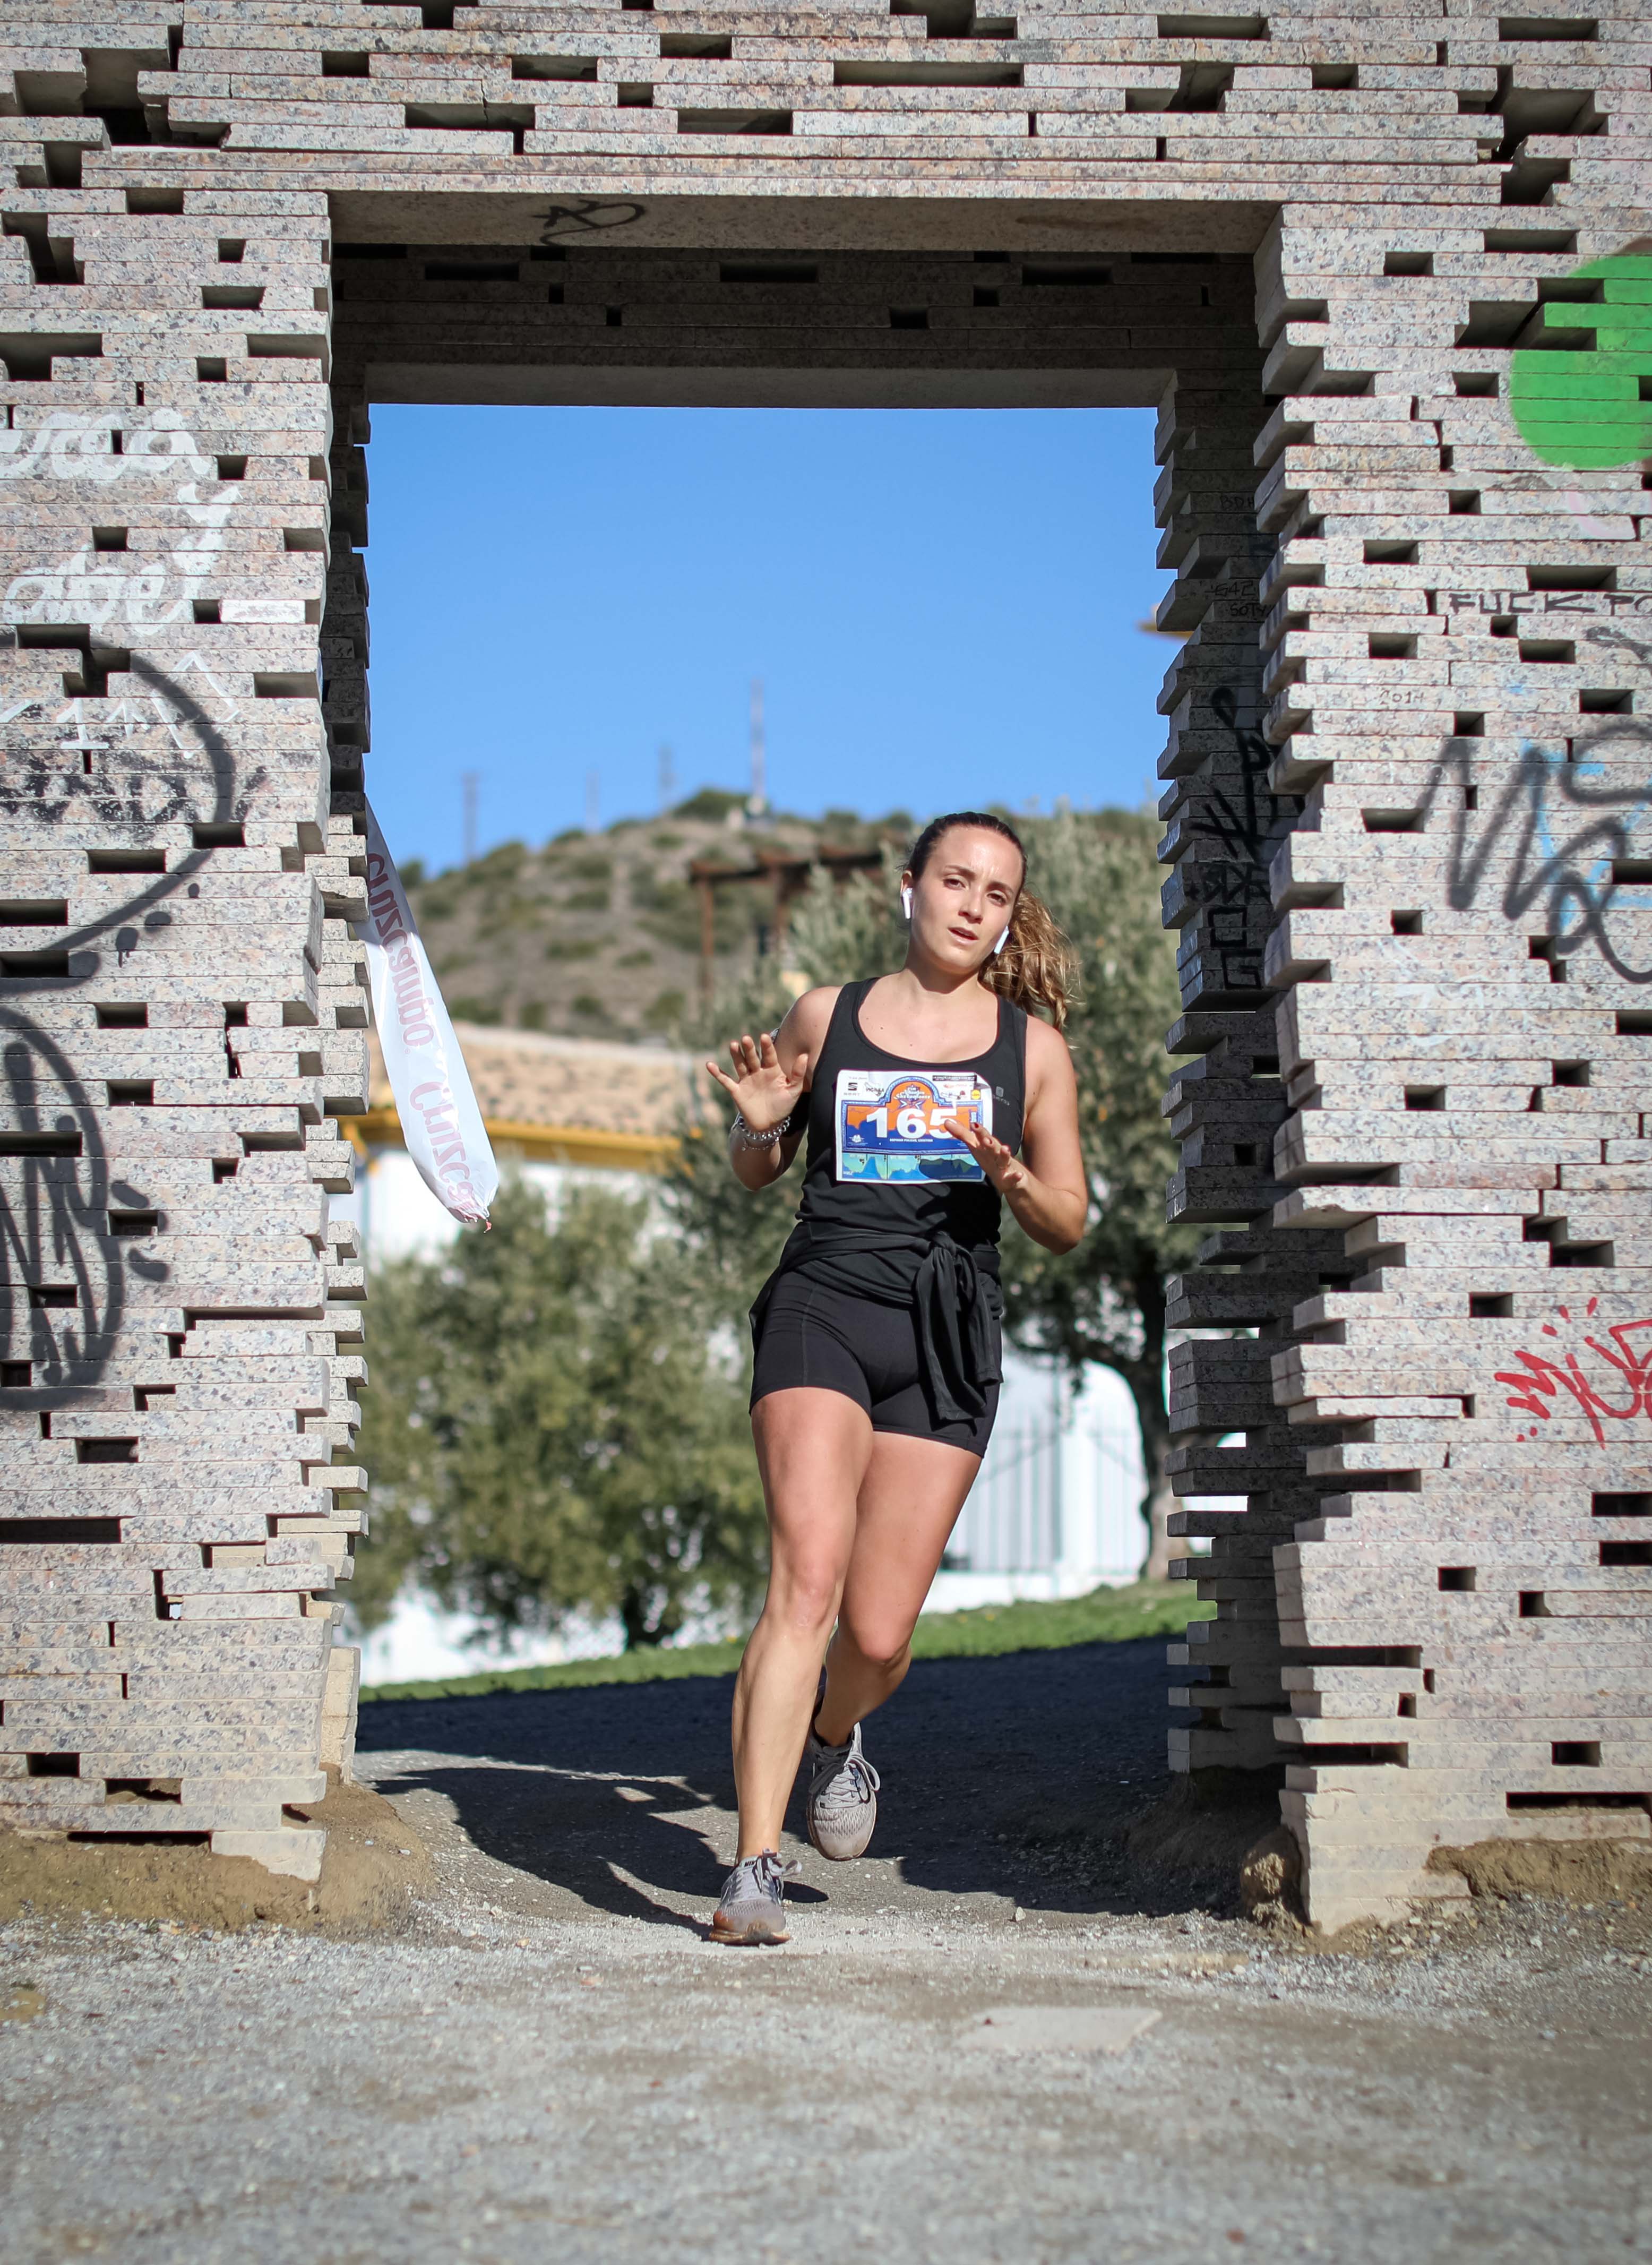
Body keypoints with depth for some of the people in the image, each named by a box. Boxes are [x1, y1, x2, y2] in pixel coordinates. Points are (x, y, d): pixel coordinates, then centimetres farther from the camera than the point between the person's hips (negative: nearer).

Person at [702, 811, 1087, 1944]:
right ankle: (757, 1870, -18)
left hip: (948, 1339, 1)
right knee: (806, 1578, -19)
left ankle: (836, 1733, 33)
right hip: (822, 1305, -1)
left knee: (878, 1633, -4)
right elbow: (758, 1171, 21)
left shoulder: (1033, 1045, 10)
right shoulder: (827, 1016, 10)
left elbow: (1070, 1223, 14)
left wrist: (1014, 1181, -8)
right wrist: (760, 1121, -1)